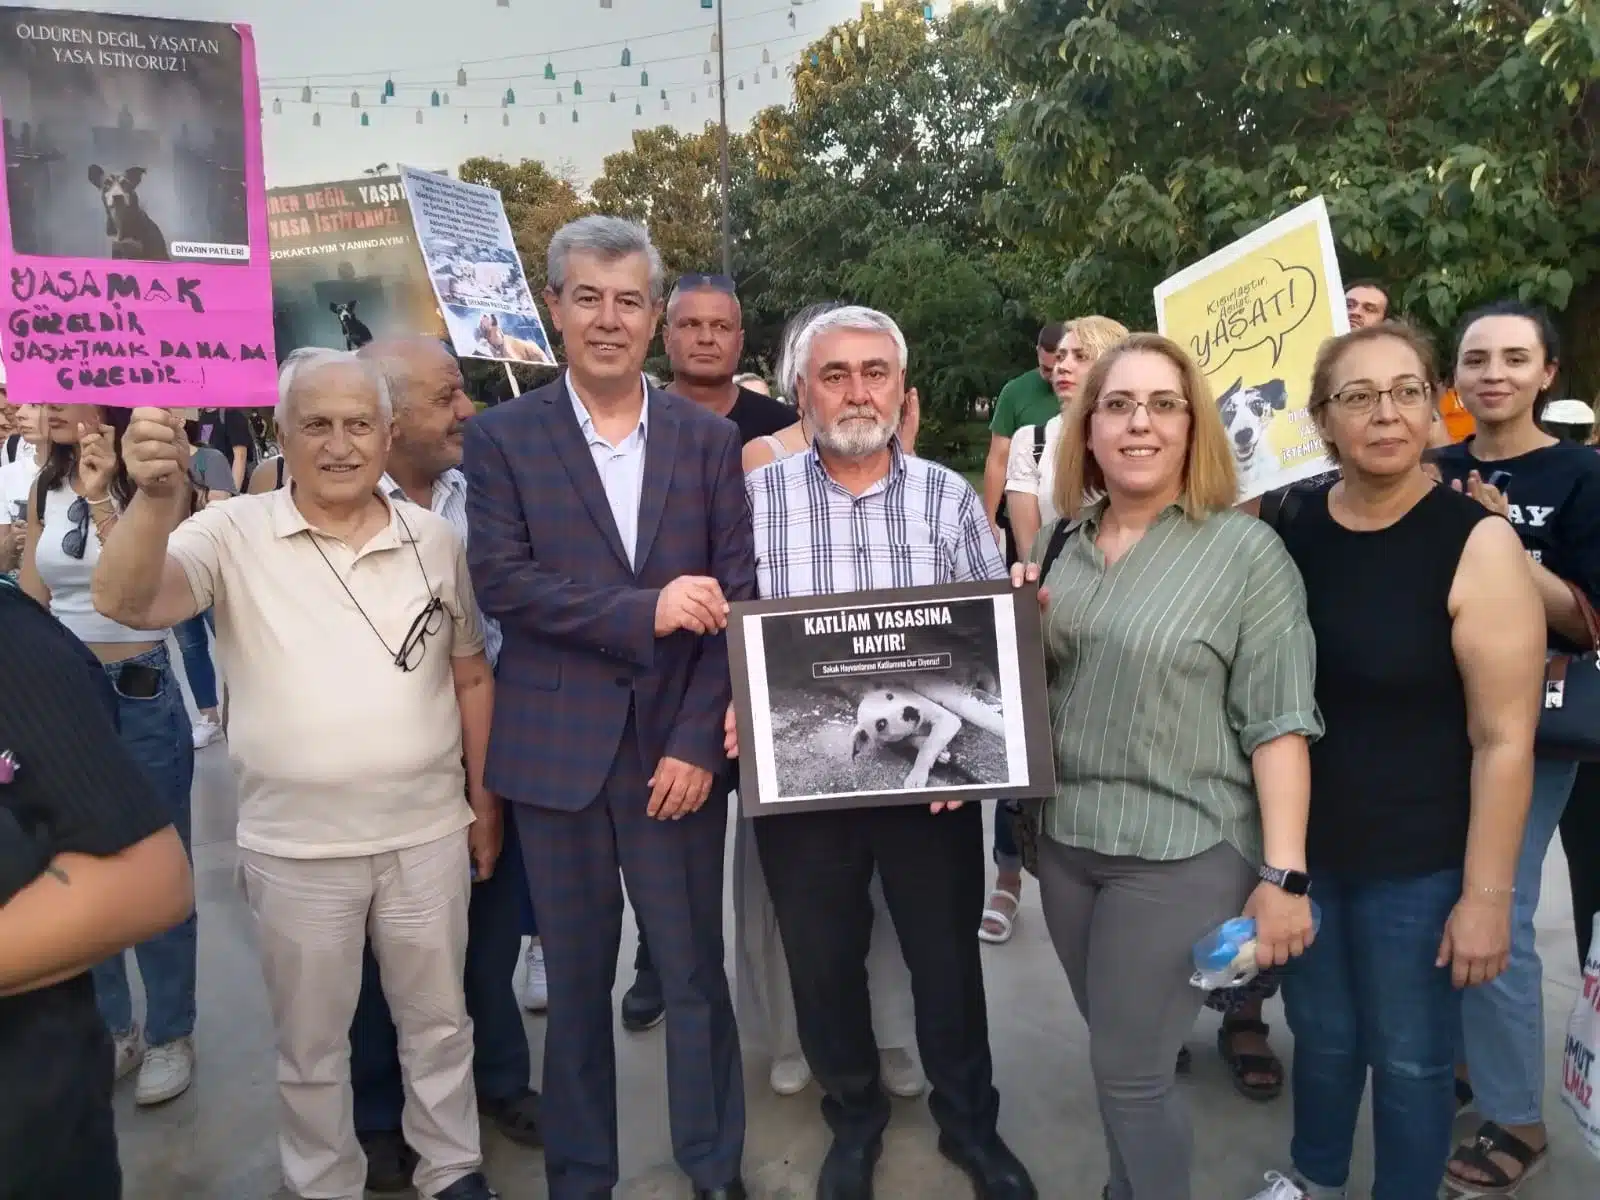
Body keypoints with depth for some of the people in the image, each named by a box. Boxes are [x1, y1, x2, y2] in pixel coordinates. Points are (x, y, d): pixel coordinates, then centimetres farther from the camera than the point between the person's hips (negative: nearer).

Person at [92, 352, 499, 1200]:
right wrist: (156, 495, -40)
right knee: (309, 1043, 17)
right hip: (295, 847, -1)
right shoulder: (235, 534, -6)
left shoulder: (434, 539, 1)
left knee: (438, 1019, 18)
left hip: (428, 833, 2)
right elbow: (125, 602, -22)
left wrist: (485, 799, 8)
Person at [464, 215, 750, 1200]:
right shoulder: (503, 436, 1)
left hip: (677, 746, 1)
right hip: (557, 750, 0)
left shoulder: (708, 437, 4)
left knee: (695, 972, 11)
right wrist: (644, 612, -19)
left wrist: (698, 741, -9)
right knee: (576, 980, 14)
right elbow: (500, 582, -10)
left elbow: (736, 598, -1)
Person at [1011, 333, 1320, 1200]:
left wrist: (1284, 874, -16)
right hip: (1065, 838, 6)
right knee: (1118, 1057, 21)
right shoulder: (1059, 541, 5)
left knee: (1131, 1071, 5)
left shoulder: (1245, 549, -11)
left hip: (1182, 852, -5)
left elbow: (1279, 721, -13)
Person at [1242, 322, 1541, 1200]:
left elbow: (1504, 740, -15)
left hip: (1418, 863, -4)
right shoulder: (1290, 525, -3)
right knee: (1319, 1031, 22)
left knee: (1411, 1055, 14)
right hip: (1301, 845, 4)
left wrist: (1486, 895, -14)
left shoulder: (1476, 544, -16)